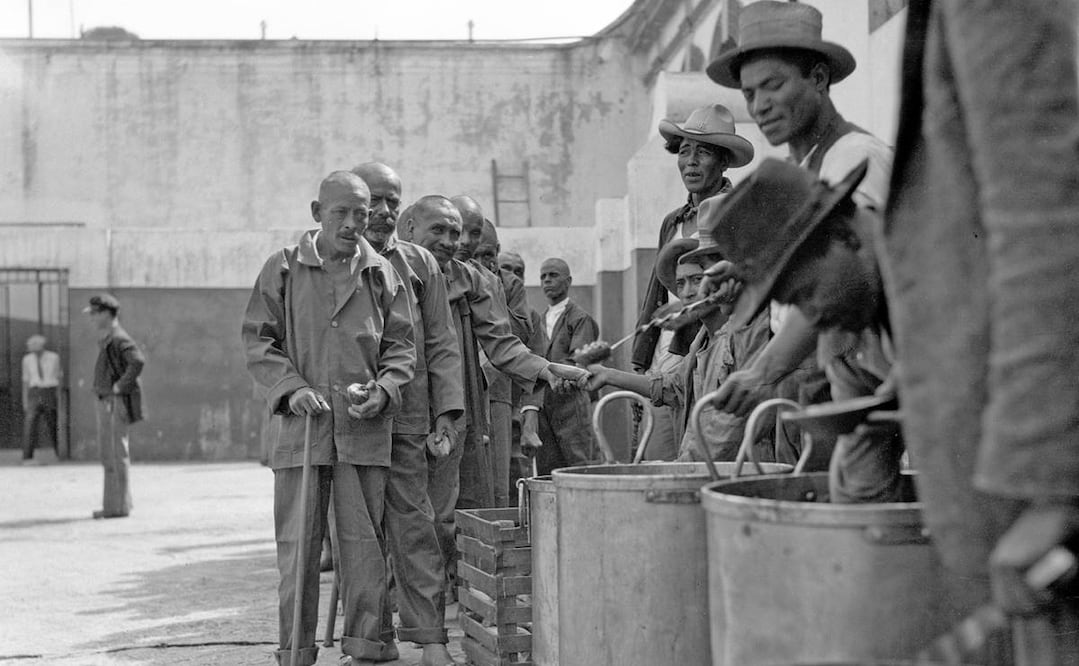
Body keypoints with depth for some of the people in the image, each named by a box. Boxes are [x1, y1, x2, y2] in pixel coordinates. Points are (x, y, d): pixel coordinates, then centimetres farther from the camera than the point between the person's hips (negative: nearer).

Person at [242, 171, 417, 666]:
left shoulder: (381, 273, 9)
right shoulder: (283, 268, 5)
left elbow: (401, 345, 11)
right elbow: (257, 340, 5)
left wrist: (383, 390, -7)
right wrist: (291, 388, -9)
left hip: (365, 426, 1)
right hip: (303, 421, -1)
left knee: (363, 541, 3)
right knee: (297, 544, 0)